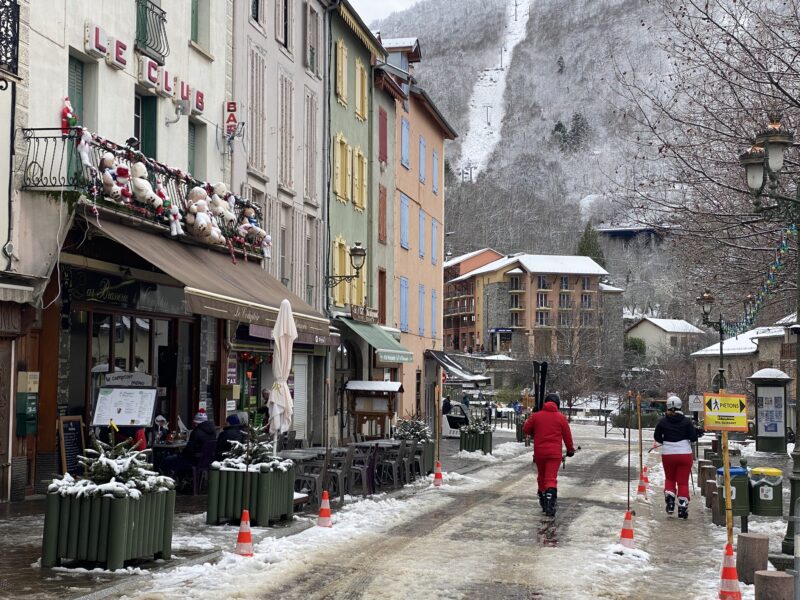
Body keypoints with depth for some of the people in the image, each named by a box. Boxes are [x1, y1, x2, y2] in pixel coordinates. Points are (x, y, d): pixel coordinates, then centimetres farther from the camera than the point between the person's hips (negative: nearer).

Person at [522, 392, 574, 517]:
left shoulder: (536, 416, 2)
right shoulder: (561, 418, -1)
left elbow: (525, 429, 7)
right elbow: (567, 435, 4)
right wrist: (570, 450, 18)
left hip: (539, 452, 2)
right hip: (554, 453, -2)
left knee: (541, 477, 18)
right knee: (551, 478, -6)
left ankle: (543, 502, 28)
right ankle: (550, 506, -20)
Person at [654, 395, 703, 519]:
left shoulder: (663, 421, -2)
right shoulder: (686, 421, -6)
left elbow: (657, 437, 5)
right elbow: (693, 437, -8)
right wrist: (697, 433, 14)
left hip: (667, 454, 1)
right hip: (685, 454, -1)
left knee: (669, 478, 22)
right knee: (683, 482, 5)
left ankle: (669, 499, 4)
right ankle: (682, 508, 1)